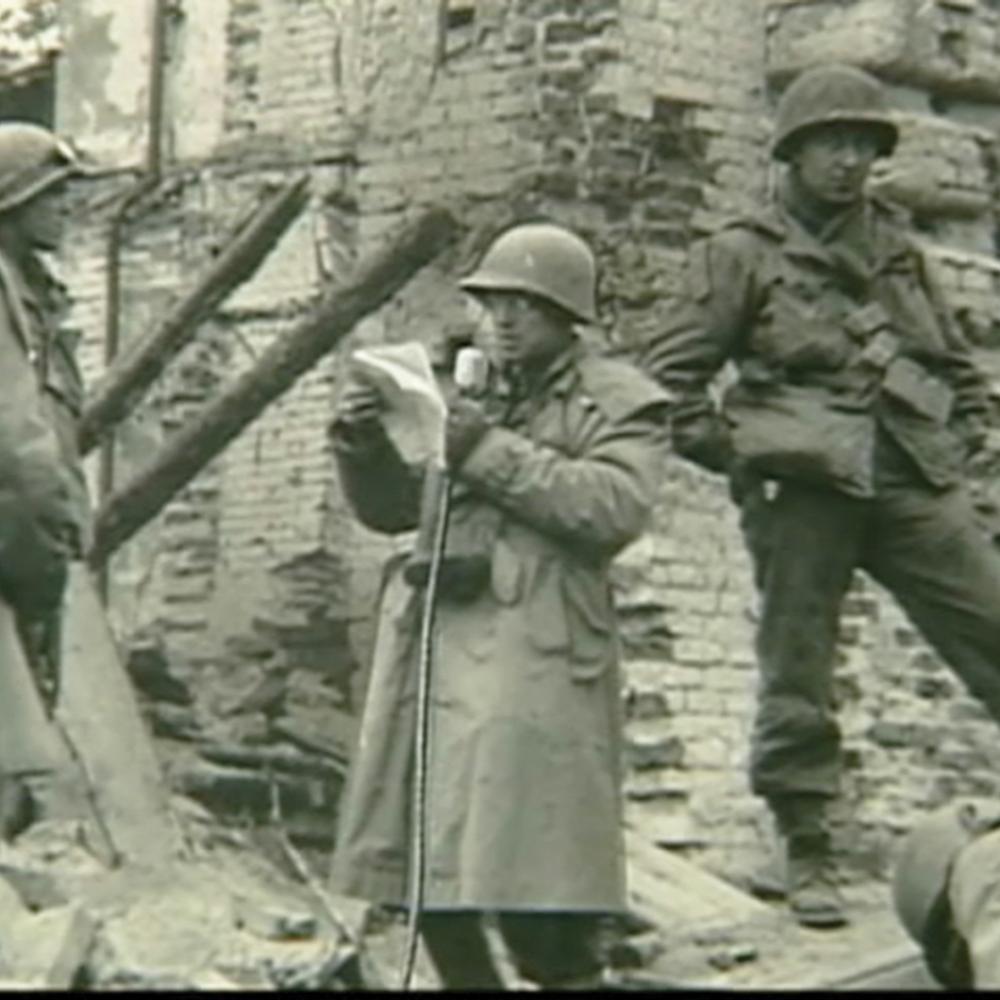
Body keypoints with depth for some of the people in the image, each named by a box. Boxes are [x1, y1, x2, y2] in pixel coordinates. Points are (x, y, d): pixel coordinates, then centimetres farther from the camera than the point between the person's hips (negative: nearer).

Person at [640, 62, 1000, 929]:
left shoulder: (897, 246, 18)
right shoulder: (742, 255, 3)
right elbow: (672, 373, 1)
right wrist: (732, 452, -4)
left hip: (914, 483, 4)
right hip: (803, 486, -4)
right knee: (797, 674, 0)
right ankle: (807, 855, 10)